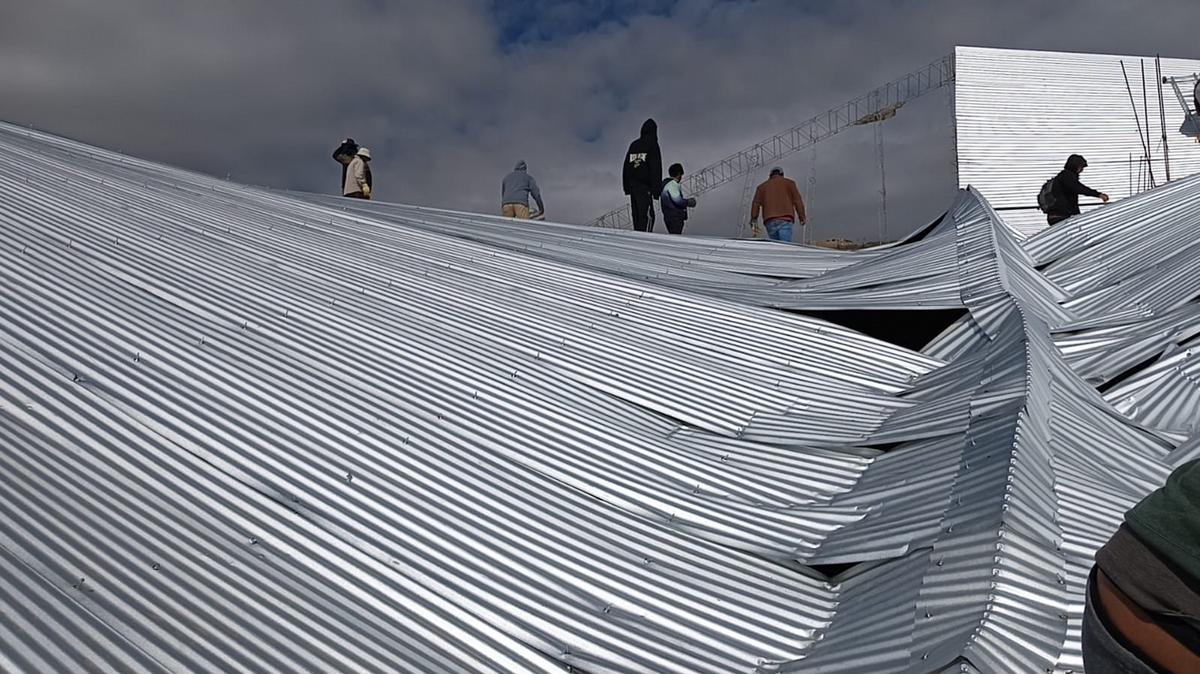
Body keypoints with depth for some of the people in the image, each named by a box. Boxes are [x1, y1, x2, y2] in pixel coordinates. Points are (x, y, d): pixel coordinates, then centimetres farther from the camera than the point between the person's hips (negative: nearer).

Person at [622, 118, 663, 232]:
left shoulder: (633, 145, 15)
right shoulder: (652, 144, -4)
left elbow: (625, 167, 17)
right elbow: (656, 168, -9)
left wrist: (626, 186, 20)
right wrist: (657, 189, -9)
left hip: (632, 185, 7)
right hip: (645, 186, -7)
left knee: (637, 215, 11)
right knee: (647, 216, -11)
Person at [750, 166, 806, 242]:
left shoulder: (762, 186, 22)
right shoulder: (789, 183, 16)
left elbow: (756, 203, 6)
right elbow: (797, 200, 5)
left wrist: (753, 218, -3)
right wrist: (801, 217, 6)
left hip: (770, 221, 3)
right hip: (785, 220, -3)